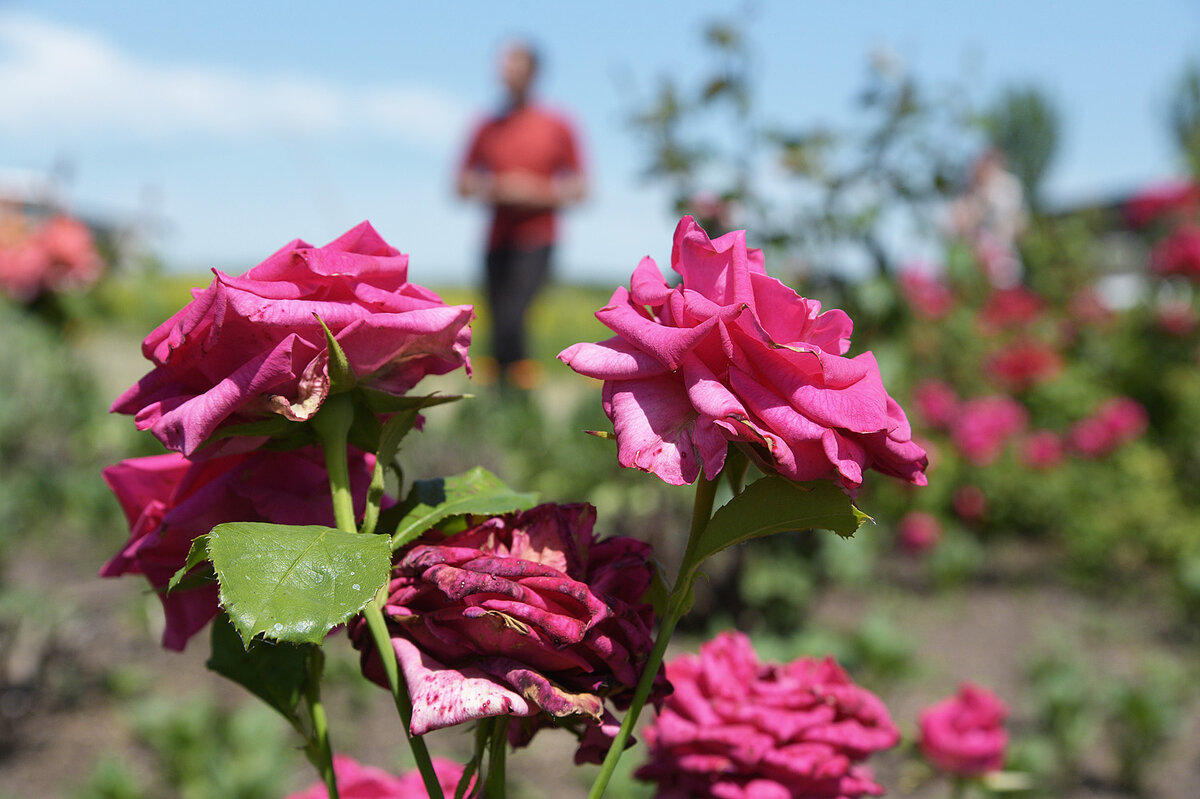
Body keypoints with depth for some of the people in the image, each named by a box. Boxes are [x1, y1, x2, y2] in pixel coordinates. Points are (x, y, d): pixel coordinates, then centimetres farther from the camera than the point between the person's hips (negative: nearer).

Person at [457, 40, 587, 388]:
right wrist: (493, 189, -9)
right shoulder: (488, 129, 11)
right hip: (497, 244, 4)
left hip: (536, 242, -4)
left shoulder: (557, 128, 3)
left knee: (510, 320, -20)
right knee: (501, 328, 4)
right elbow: (463, 185, 12)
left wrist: (535, 191, -13)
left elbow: (579, 188, 3)